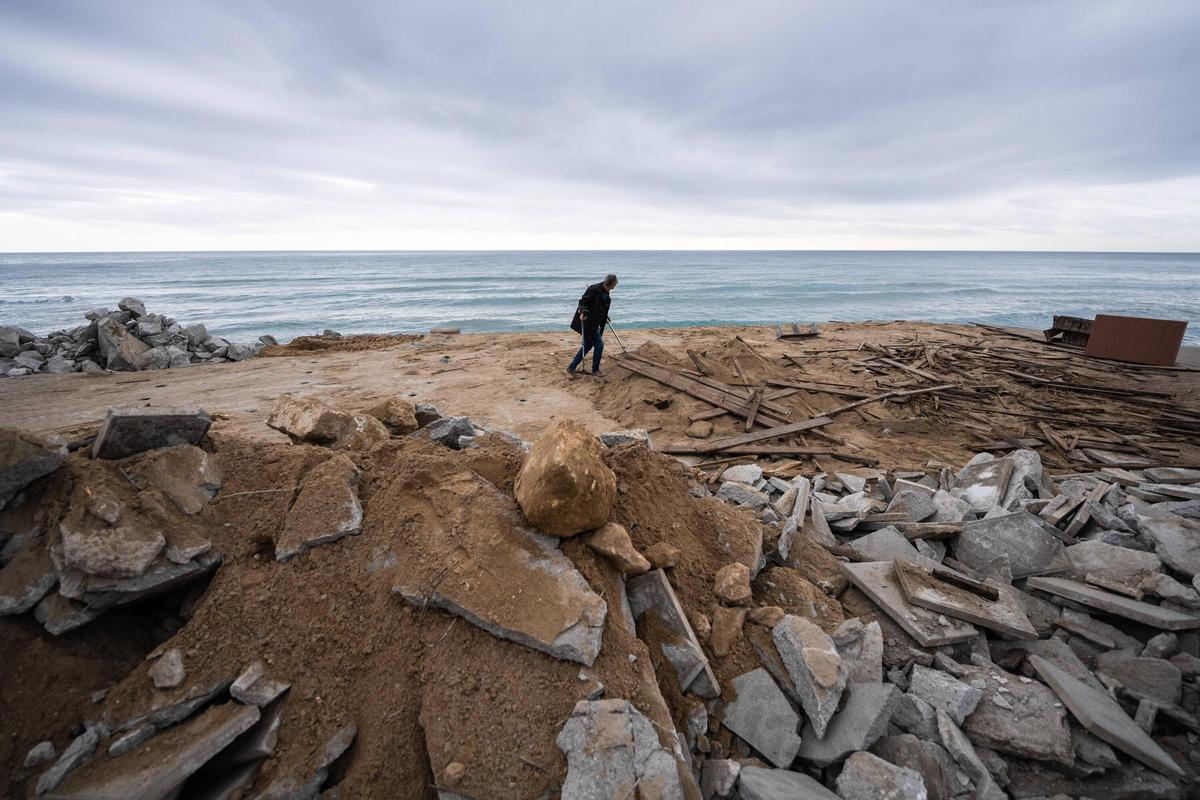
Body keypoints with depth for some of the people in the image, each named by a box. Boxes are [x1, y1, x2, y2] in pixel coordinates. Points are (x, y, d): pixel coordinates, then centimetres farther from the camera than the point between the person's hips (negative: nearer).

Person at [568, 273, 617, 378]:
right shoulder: (594, 289, -15)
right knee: (599, 345, -4)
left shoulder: (606, 293, 11)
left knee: (588, 345, 12)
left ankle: (571, 368, 18)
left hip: (594, 323, 9)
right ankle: (595, 370, 13)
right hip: (588, 322, -9)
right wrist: (582, 312, -30)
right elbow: (583, 301, -18)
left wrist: (605, 318, 29)